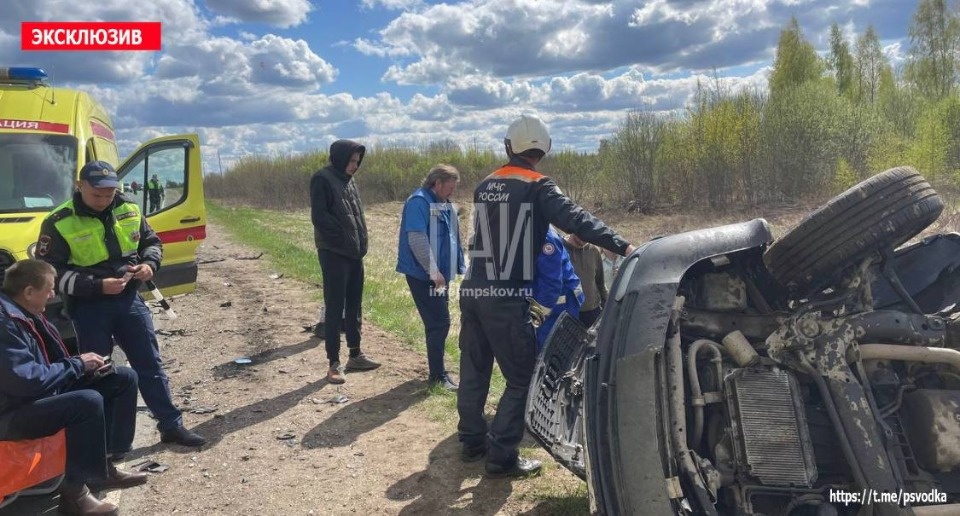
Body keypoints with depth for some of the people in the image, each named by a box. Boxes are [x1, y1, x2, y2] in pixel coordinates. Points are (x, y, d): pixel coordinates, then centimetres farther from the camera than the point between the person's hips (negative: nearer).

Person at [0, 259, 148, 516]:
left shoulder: (25, 313, 7)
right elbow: (26, 381, -30)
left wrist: (83, 366, -4)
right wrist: (78, 364, -18)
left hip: (44, 392, 10)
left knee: (124, 379, 5)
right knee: (88, 401, -35)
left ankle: (104, 464, 9)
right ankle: (74, 491, -18)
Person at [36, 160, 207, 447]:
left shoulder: (129, 210, 2)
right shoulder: (59, 223, -10)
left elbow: (151, 242, 15)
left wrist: (149, 264, -8)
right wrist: (97, 285, -22)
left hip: (130, 298, 4)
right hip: (89, 307, -4)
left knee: (150, 364, 9)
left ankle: (172, 426, 18)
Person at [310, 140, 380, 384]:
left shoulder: (348, 179, 15)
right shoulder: (322, 179, -8)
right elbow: (319, 216, -16)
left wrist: (360, 241, 6)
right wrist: (343, 238, -14)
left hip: (355, 253, 8)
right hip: (333, 254, -8)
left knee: (354, 306, 14)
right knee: (334, 308, -3)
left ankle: (355, 355, 24)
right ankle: (334, 364, 3)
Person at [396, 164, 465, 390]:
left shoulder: (445, 205, 15)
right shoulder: (419, 202, -15)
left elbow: (453, 238, 23)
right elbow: (417, 239, -23)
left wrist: (461, 265, 21)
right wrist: (433, 271, -24)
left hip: (440, 275, 9)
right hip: (423, 275, -9)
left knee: (438, 322, 14)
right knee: (439, 323, -8)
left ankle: (437, 369, 26)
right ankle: (438, 374, 2)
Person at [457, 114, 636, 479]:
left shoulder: (484, 186, 12)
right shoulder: (537, 187, -7)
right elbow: (574, 219, -20)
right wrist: (622, 245, -26)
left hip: (472, 290, 7)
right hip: (506, 297, -7)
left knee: (474, 369, 18)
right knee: (521, 378, 3)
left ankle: (471, 440, 31)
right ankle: (501, 457, 5)